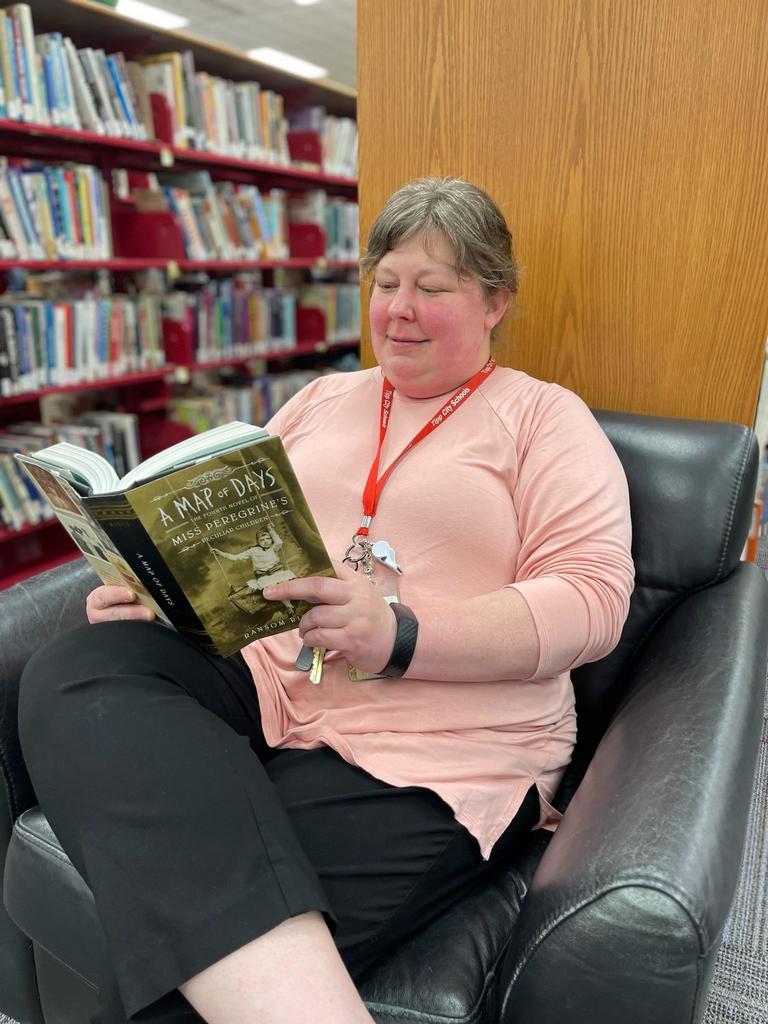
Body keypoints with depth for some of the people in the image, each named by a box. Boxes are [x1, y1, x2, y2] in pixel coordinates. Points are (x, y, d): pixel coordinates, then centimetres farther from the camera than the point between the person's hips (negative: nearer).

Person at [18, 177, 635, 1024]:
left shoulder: (543, 417, 6)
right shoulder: (322, 398, 21)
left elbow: (591, 603, -6)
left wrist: (397, 636, -21)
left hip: (435, 744, -5)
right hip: (257, 677, 6)